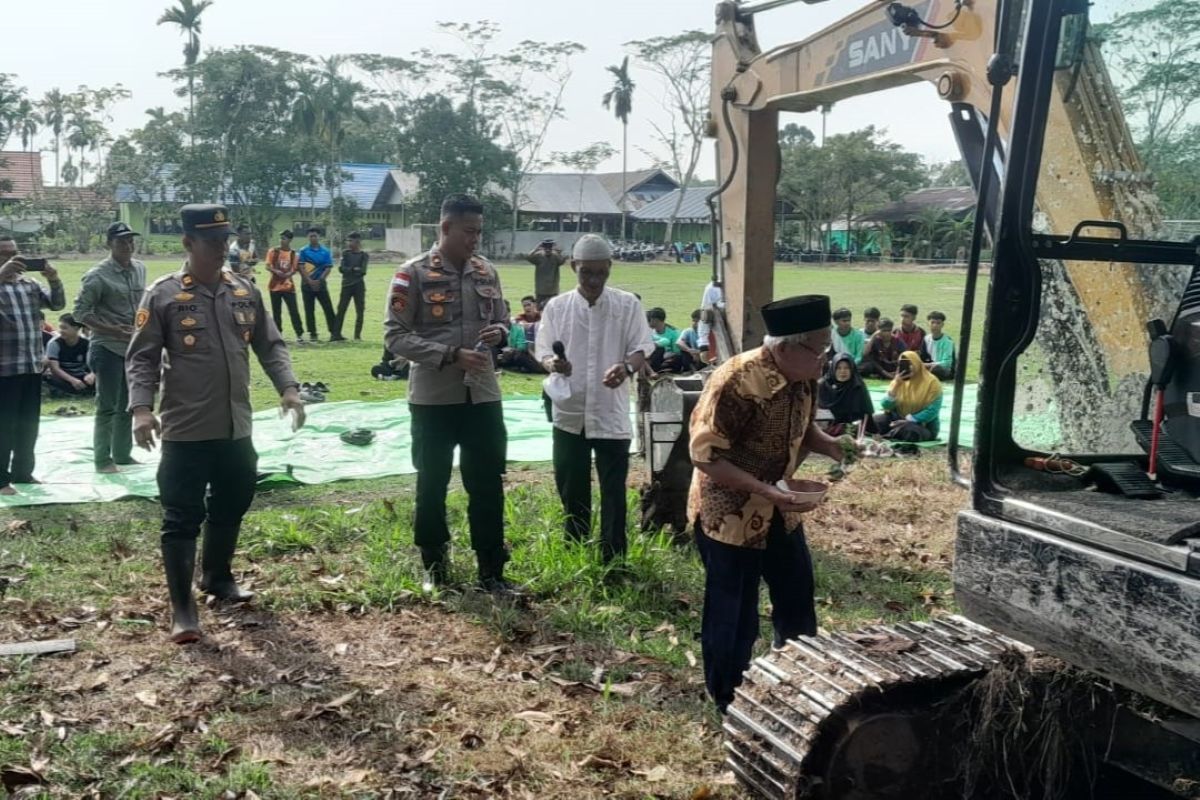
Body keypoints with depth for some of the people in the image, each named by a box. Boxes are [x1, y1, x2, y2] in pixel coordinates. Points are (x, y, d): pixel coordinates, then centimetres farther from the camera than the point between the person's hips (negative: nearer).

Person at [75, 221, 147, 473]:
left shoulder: (140, 269, 6)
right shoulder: (98, 275, -13)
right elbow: (80, 312, -12)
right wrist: (111, 330, -21)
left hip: (134, 348, 7)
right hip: (108, 349, -6)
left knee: (127, 406, 15)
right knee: (107, 407, -1)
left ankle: (123, 454, 26)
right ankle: (102, 459, 9)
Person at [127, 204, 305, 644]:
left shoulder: (246, 291, 7)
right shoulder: (162, 295, -7)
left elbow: (270, 345, 11)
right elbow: (142, 358, -7)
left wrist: (288, 387, -4)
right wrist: (142, 408, -20)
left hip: (237, 429, 5)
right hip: (185, 431, -5)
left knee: (230, 509, 19)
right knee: (182, 520, 1)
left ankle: (218, 576, 42)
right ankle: (182, 608, 10)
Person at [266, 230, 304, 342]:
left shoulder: (294, 254, 4)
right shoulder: (273, 251, 1)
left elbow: (294, 269, 5)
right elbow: (268, 266, -2)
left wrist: (288, 274, -17)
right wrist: (276, 271, -22)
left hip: (288, 286, 0)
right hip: (275, 285, 0)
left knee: (294, 310, -6)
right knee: (276, 311, 7)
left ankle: (299, 334, -5)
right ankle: (278, 334, 17)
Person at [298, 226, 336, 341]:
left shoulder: (325, 251, 3)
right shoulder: (303, 251, 1)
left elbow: (328, 268, 0)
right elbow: (301, 268, -4)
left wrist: (319, 280, -11)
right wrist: (310, 281, -14)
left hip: (321, 284, 0)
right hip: (307, 284, 0)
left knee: (328, 308, -3)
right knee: (309, 310, 3)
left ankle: (334, 332, 2)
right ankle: (312, 334, 9)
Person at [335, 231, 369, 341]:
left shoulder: (364, 255, 0)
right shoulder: (345, 253, 6)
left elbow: (363, 271, -11)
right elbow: (341, 268, -5)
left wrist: (348, 270, -9)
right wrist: (354, 269, -14)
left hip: (359, 286, -1)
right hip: (346, 285, 1)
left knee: (360, 311, 2)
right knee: (341, 309, -1)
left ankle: (357, 335, 9)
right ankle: (337, 334, 1)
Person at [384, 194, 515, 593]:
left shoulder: (487, 272, 6)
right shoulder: (413, 274, -9)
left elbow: (502, 320, 17)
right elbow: (395, 336, -12)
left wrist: (499, 332, -8)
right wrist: (451, 355, -21)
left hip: (483, 394, 4)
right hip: (433, 398, -4)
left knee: (488, 486, 7)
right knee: (432, 487, 10)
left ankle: (492, 571, 19)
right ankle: (434, 567, 27)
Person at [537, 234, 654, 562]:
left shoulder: (628, 305, 0)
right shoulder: (556, 307, 2)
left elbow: (642, 348, -3)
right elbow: (543, 351, 3)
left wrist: (626, 368, -25)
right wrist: (553, 364, -21)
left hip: (611, 415, -2)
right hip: (569, 414, 2)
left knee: (613, 493, 3)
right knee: (571, 490, 13)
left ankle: (613, 561, 12)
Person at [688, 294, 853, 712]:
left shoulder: (803, 380, -4)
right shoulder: (735, 381, -27)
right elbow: (705, 454, -25)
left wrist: (830, 445, -8)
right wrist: (763, 490, -33)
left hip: (781, 514, 8)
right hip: (729, 516, -8)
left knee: (797, 606, 20)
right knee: (734, 620, 4)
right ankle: (729, 709, 24)